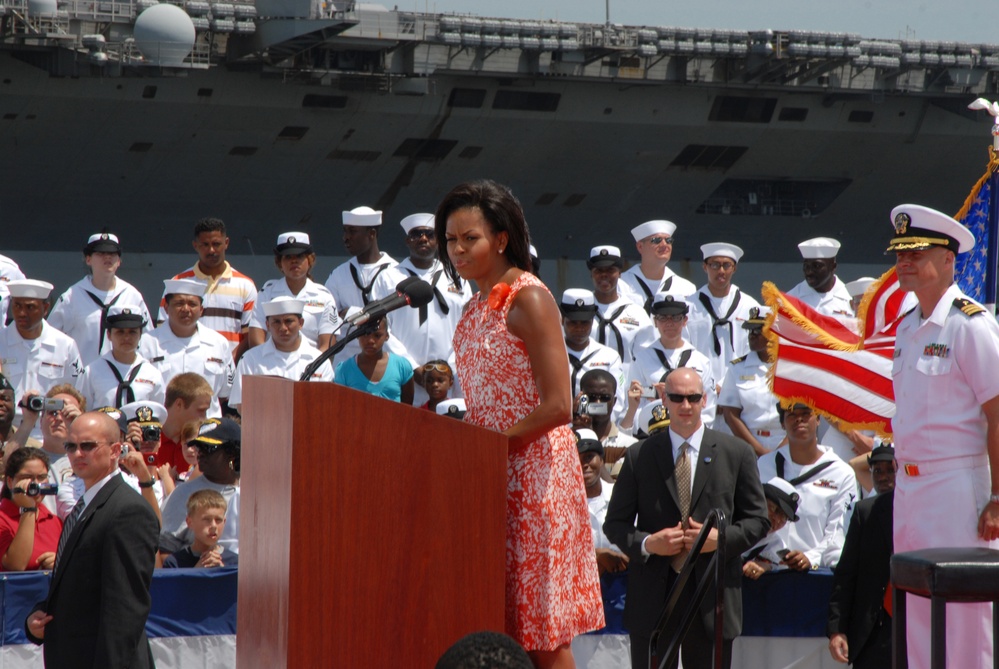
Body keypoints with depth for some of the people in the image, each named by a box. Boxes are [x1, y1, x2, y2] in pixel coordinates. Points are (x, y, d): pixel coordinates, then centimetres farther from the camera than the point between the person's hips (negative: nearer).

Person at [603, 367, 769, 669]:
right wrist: (647, 543, -13)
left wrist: (722, 538, -12)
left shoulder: (736, 453, 6)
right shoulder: (639, 455, 6)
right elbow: (614, 523, 7)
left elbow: (758, 519, 7)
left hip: (713, 597, 0)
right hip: (653, 595, 0)